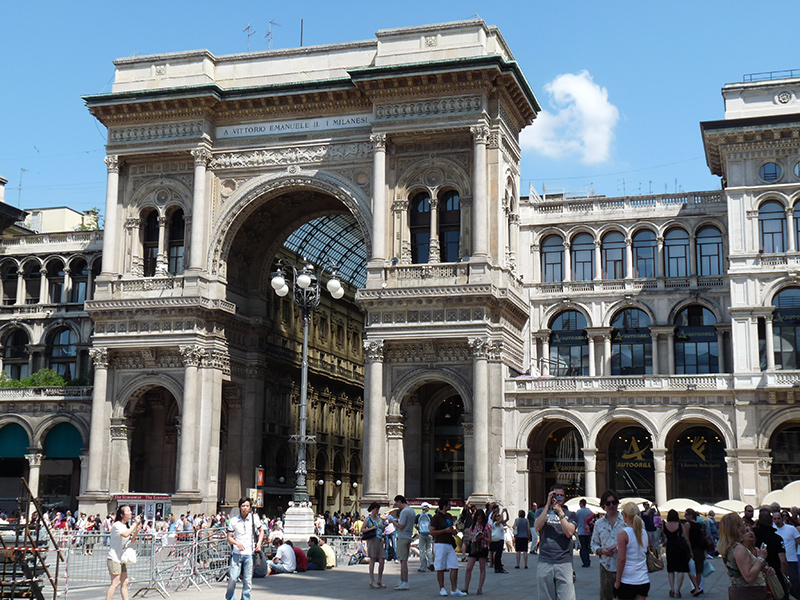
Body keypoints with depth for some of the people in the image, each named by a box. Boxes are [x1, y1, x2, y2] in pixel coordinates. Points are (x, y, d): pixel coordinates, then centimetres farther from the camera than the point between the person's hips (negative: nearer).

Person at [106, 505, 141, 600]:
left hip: (121, 559, 9)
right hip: (114, 559, -9)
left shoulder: (126, 526, 14)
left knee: (124, 583, 7)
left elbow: (130, 541, 20)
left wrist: (136, 531, 5)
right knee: (116, 583, -13)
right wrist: (135, 524, -21)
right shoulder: (116, 525, -13)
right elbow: (125, 534, -30)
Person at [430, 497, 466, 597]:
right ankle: (442, 589, 9)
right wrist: (445, 531, -14)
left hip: (450, 544, 7)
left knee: (455, 567, -1)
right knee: (440, 568, 0)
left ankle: (454, 590, 2)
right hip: (440, 544, -7)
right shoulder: (436, 517, -5)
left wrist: (453, 530, 7)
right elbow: (432, 532, -10)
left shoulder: (449, 516, 18)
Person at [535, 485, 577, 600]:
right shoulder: (542, 512, 14)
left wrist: (560, 512, -7)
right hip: (545, 563, 1)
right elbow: (537, 527, -6)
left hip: (564, 563, -1)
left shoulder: (569, 515, 12)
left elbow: (569, 533, -5)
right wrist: (548, 505, -6)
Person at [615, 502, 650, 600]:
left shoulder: (623, 534, -12)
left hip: (627, 582, -5)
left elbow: (621, 559, -15)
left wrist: (617, 582, -10)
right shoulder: (645, 533, 6)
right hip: (644, 580, 5)